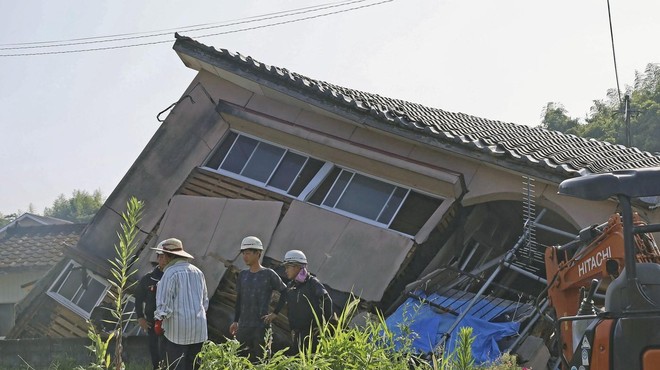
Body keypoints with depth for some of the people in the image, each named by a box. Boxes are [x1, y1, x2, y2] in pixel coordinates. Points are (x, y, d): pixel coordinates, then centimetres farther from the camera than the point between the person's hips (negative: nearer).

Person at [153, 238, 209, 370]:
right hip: (198, 329, 7)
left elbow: (164, 301, -12)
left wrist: (159, 320, -2)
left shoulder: (171, 272, -10)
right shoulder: (197, 272, 13)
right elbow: (205, 301, 20)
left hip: (177, 329, -7)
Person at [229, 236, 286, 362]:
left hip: (261, 325, -5)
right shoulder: (242, 275, 13)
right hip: (243, 326, 5)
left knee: (260, 359, -5)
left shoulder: (269, 275, -3)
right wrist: (235, 321, 15)